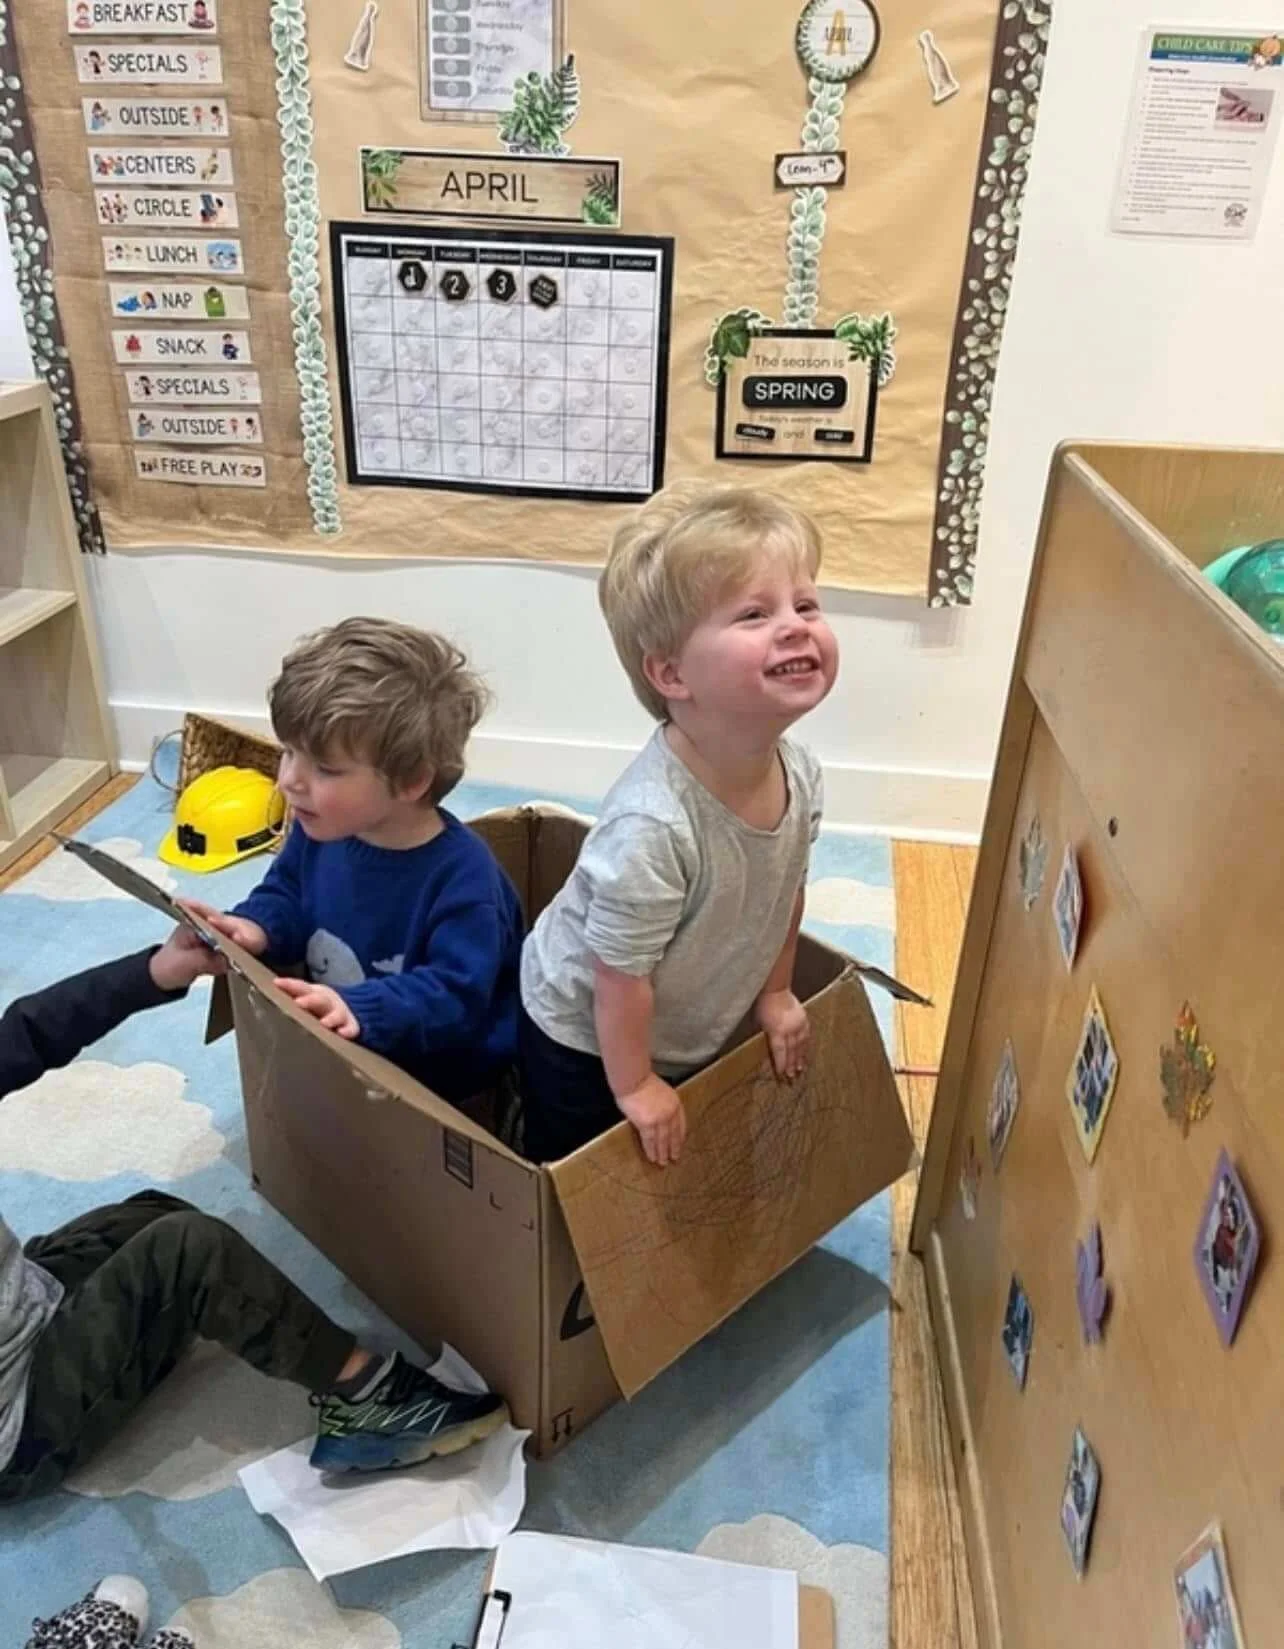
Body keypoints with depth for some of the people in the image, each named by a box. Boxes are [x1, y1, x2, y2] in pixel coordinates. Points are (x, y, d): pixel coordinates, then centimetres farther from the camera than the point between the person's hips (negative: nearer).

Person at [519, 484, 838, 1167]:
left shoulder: (799, 772, -18)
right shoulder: (651, 824, -42)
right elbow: (621, 974, -29)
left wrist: (774, 993, 12)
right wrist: (634, 1085, -15)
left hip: (693, 1035, 7)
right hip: (585, 1042, -6)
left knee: (681, 1175, 29)